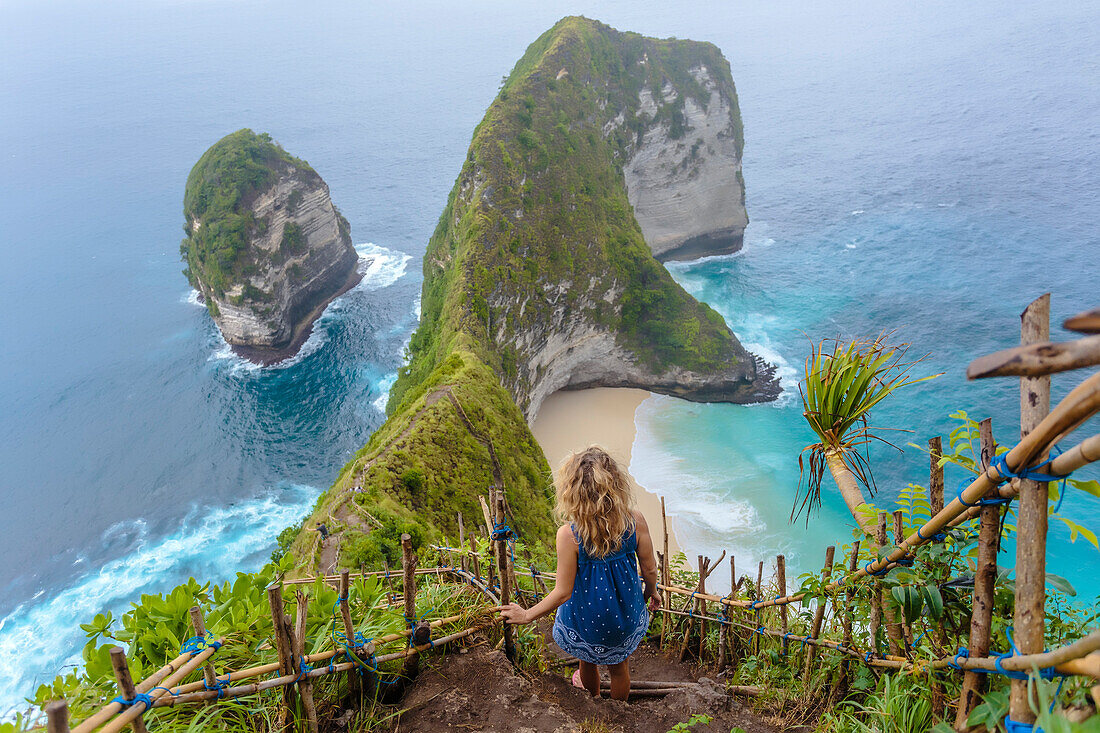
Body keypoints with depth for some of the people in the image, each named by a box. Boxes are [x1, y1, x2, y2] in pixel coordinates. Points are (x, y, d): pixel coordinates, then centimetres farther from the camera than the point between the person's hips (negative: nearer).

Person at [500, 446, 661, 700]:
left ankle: (593, 698, 61)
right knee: (618, 665, 29)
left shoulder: (569, 535, -30)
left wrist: (527, 615, -6)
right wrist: (651, 592, 15)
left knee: (588, 659, 31)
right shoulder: (635, 521, -21)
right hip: (627, 613, 2)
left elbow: (563, 592, -21)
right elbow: (650, 569, -8)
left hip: (586, 620, -2)